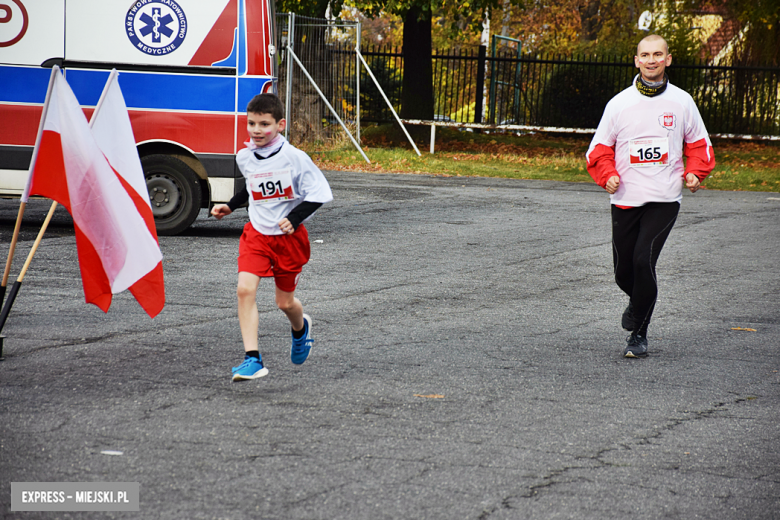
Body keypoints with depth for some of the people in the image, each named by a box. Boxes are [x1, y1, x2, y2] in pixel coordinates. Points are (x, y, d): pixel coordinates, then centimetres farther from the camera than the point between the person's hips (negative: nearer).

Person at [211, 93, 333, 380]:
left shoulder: (294, 158, -17)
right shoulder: (244, 157, 0)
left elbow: (319, 192, -15)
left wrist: (295, 218, -24)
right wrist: (230, 206, 13)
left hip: (289, 237, -3)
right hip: (256, 233, 3)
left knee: (285, 301, 9)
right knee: (245, 289, -18)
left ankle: (300, 328, 48)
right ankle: (252, 359, -19)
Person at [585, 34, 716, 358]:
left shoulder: (682, 102, 3)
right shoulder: (619, 104, 3)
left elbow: (698, 144, 15)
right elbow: (600, 149, 9)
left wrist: (694, 172, -4)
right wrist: (607, 175, -10)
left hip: (664, 200, -2)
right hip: (625, 199, 2)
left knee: (643, 260, -18)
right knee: (624, 271, 6)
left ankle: (639, 334, -3)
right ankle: (639, 302, 43)